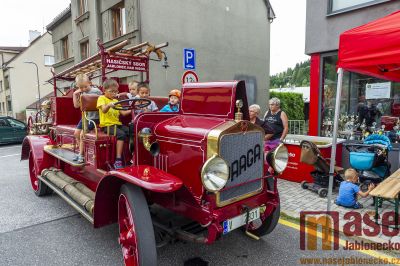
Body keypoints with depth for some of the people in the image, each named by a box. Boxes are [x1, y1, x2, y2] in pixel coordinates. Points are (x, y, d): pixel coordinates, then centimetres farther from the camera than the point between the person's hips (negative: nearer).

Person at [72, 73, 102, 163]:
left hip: (93, 117, -8)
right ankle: (81, 152, 23)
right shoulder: (81, 93, 7)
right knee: (76, 133, 8)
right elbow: (76, 105, 10)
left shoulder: (96, 91, -11)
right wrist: (75, 94, 4)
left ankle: (81, 154, 1)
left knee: (82, 134, -13)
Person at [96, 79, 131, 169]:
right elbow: (104, 110, -15)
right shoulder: (102, 98, 4)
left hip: (118, 124, 6)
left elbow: (123, 113, 15)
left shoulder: (115, 101, 23)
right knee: (121, 134, -31)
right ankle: (118, 161, -31)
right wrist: (109, 105, -36)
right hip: (107, 125, -6)